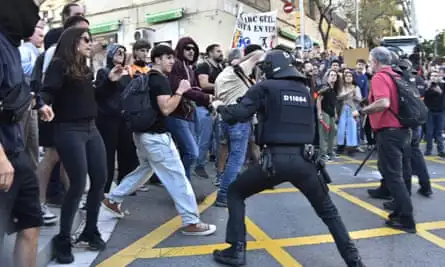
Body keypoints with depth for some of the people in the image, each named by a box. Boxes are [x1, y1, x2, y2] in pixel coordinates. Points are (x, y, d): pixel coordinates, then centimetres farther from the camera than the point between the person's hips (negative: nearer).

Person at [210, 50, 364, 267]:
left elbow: (239, 115, -9)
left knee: (235, 193, 18)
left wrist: (220, 107, 12)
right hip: (303, 160, 4)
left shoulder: (266, 87, 2)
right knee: (328, 211, 22)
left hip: (275, 159, -4)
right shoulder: (304, 90, 17)